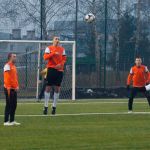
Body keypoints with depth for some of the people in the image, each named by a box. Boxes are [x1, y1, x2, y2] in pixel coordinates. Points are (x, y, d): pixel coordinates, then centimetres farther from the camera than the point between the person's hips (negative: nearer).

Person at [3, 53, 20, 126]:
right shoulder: (7, 66, -10)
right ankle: (6, 121, -5)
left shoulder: (13, 66, 17)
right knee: (9, 105, -7)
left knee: (14, 105, 9)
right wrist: (8, 88, -19)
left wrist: (17, 86, 11)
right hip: (9, 89, -9)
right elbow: (6, 78, -16)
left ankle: (12, 120, 15)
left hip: (14, 89, 9)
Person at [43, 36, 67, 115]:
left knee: (57, 88, 3)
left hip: (59, 70, 3)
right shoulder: (49, 48, 3)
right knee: (48, 87, -4)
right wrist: (53, 53, -19)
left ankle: (54, 107, 10)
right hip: (51, 69, -3)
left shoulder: (62, 49, 14)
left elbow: (64, 59, 9)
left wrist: (61, 64, -10)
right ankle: (46, 107, 1)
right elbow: (45, 57, -9)